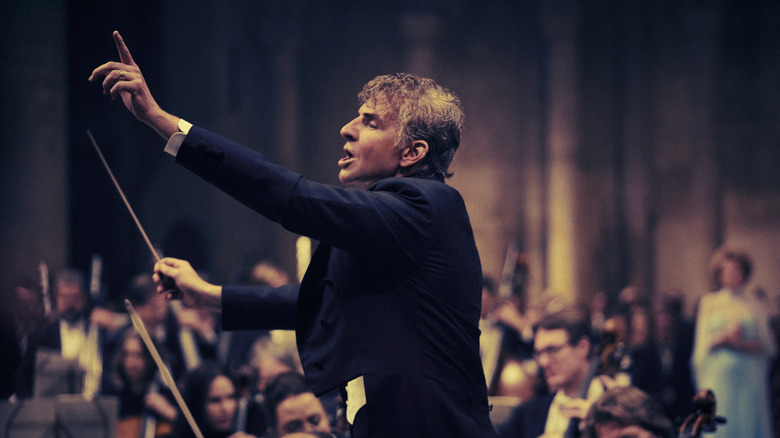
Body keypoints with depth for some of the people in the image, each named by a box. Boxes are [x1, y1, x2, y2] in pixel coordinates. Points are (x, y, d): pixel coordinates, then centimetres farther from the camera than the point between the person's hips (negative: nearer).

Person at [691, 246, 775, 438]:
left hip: (749, 378, 0)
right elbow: (702, 345, 5)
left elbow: (768, 346, 2)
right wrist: (725, 338, -12)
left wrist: (742, 344, -14)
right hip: (718, 377, 0)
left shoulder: (754, 304, 7)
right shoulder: (709, 303, 10)